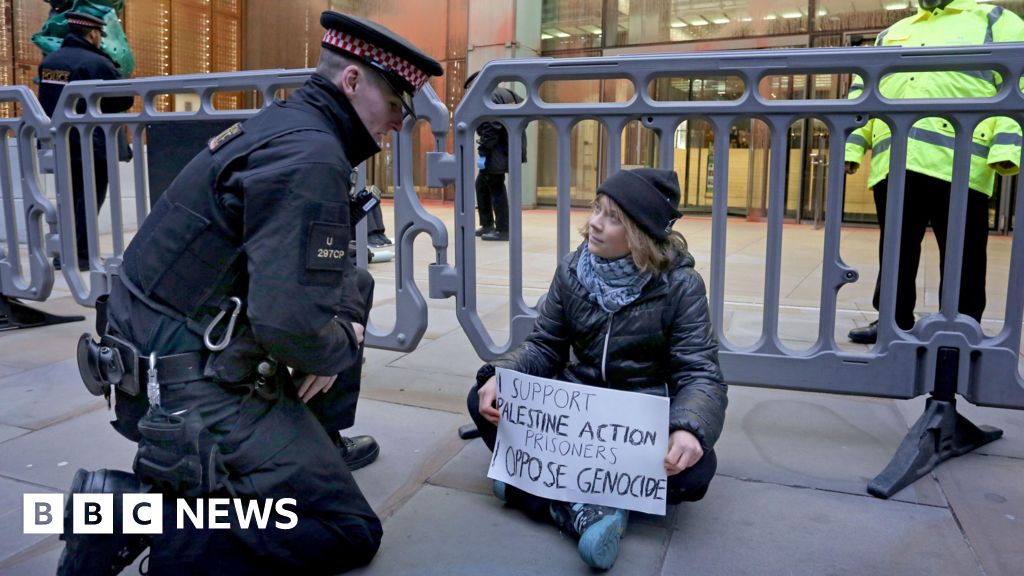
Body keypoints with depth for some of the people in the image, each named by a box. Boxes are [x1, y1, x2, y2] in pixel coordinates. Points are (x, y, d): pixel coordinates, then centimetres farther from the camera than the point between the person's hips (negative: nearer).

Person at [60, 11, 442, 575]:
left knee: (353, 287, 19)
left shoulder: (284, 125, 8)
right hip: (194, 393, -10)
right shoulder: (309, 157, -22)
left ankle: (319, 442, 27)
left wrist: (344, 324, 1)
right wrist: (338, 349, -10)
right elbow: (292, 323, -31)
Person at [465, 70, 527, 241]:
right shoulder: (504, 93, 19)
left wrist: (482, 153, -18)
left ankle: (503, 230, -3)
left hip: (498, 151, -10)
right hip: (509, 147, 10)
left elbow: (489, 129, -20)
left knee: (496, 188, -6)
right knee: (482, 184, 17)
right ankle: (487, 225, 22)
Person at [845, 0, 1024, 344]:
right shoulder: (890, 34, 26)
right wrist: (852, 145, 10)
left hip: (959, 164, -4)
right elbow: (863, 94, 23)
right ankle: (894, 320, 20)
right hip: (892, 163, 4)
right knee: (896, 251, 9)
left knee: (960, 256, 1)